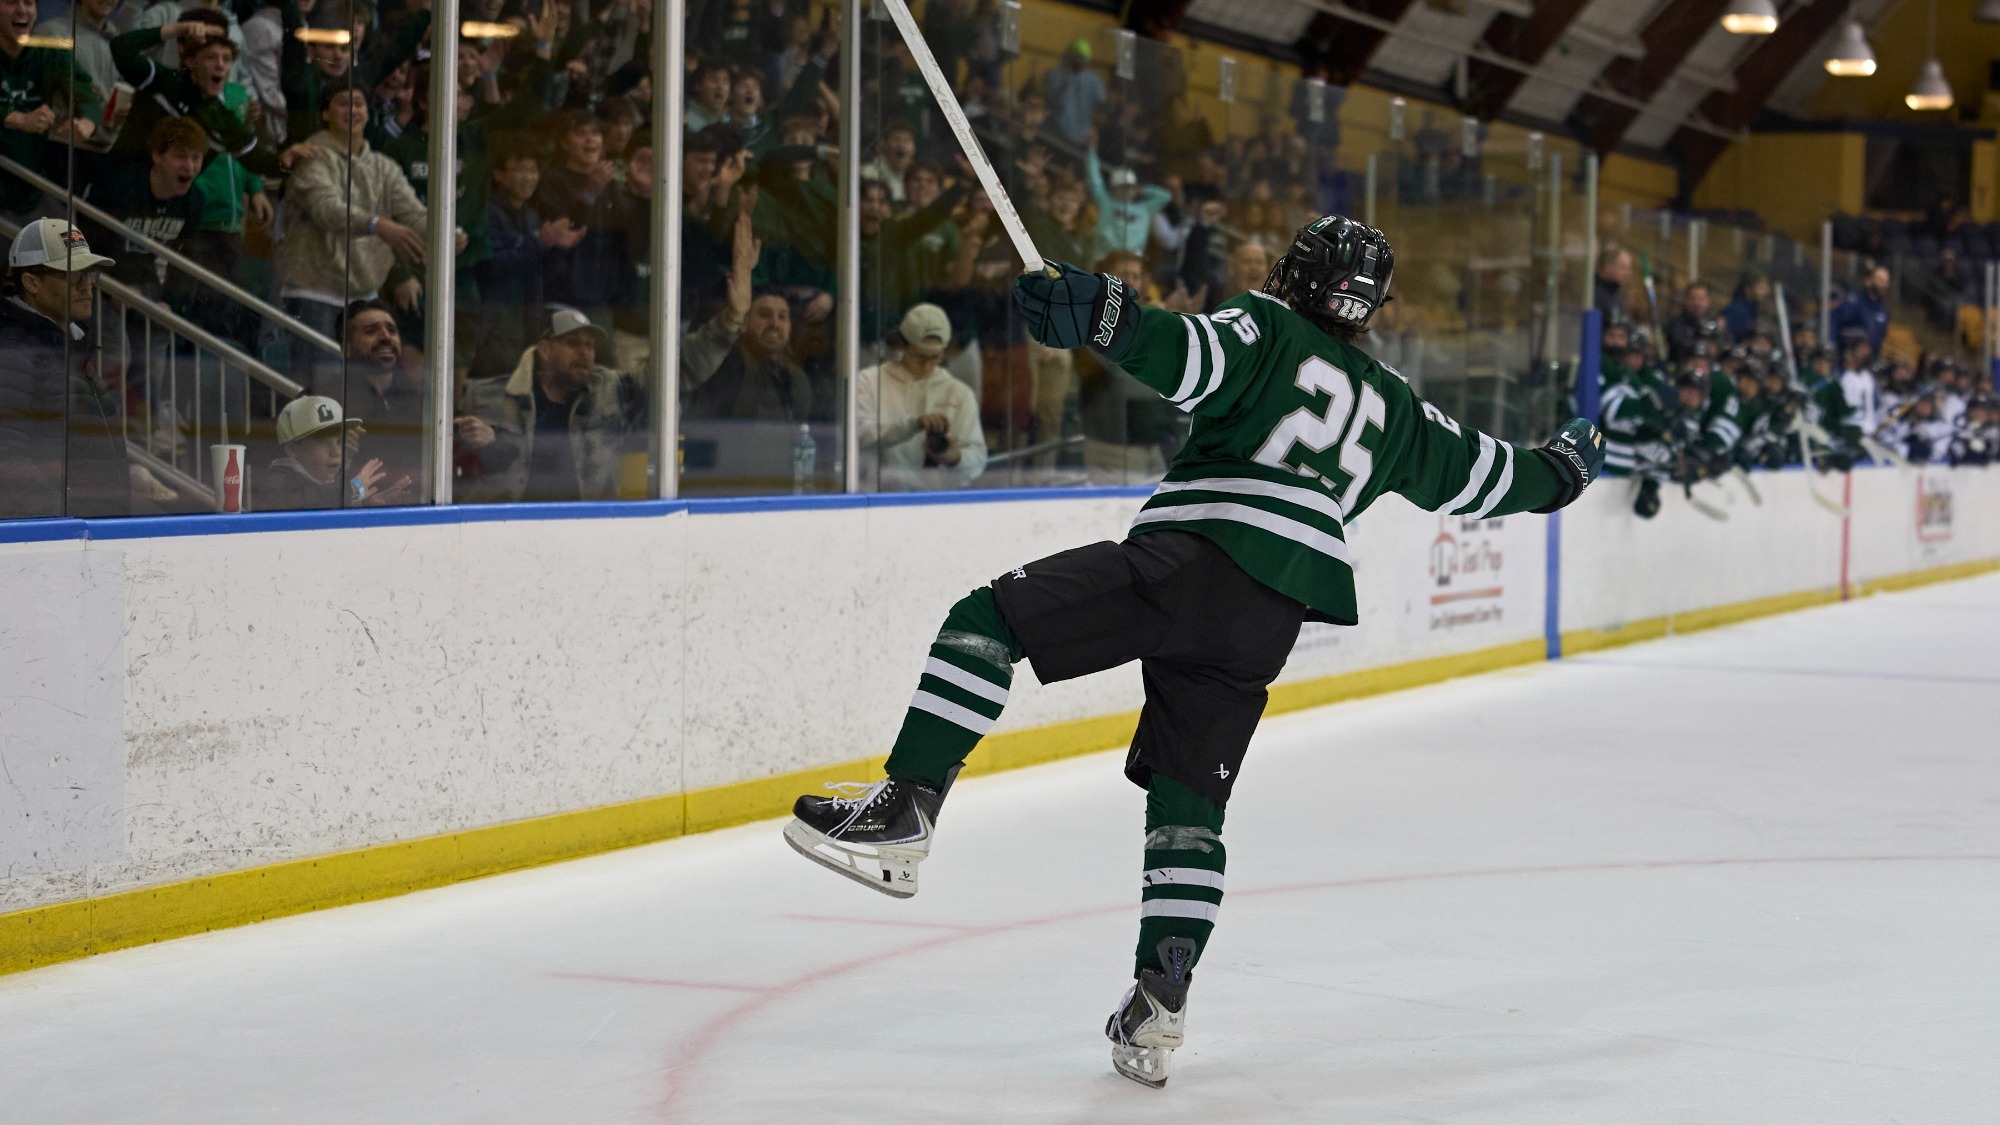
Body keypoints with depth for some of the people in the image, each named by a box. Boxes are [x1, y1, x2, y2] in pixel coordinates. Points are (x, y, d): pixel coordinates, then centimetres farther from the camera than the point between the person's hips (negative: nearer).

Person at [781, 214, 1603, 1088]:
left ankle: (903, 816, -22)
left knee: (988, 620, -6)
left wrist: (1106, 318, -26)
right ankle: (1159, 1008, 3)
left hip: (1189, 556, -6)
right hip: (1269, 622, 6)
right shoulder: (1392, 406, 27)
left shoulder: (1268, 326, 11)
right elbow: (1477, 473, 38)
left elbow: (1195, 357, -12)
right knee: (1189, 805, 11)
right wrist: (1559, 473, 57)